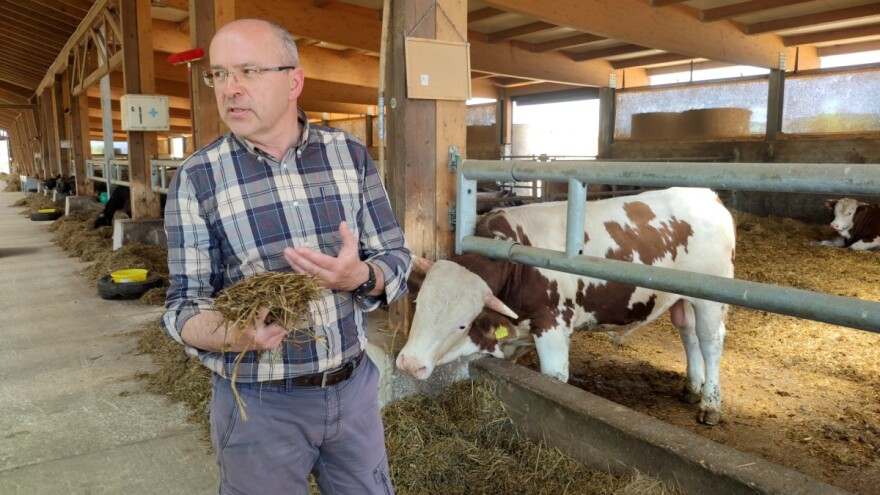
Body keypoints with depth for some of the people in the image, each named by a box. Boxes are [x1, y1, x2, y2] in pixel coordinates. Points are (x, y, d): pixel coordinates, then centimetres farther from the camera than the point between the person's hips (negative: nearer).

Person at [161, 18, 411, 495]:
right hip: (258, 403, -2)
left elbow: (396, 259, 0)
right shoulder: (195, 178, -8)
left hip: (354, 386, 3)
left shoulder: (351, 154, -2)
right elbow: (185, 303, -6)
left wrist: (361, 276, -22)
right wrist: (228, 335, -29)